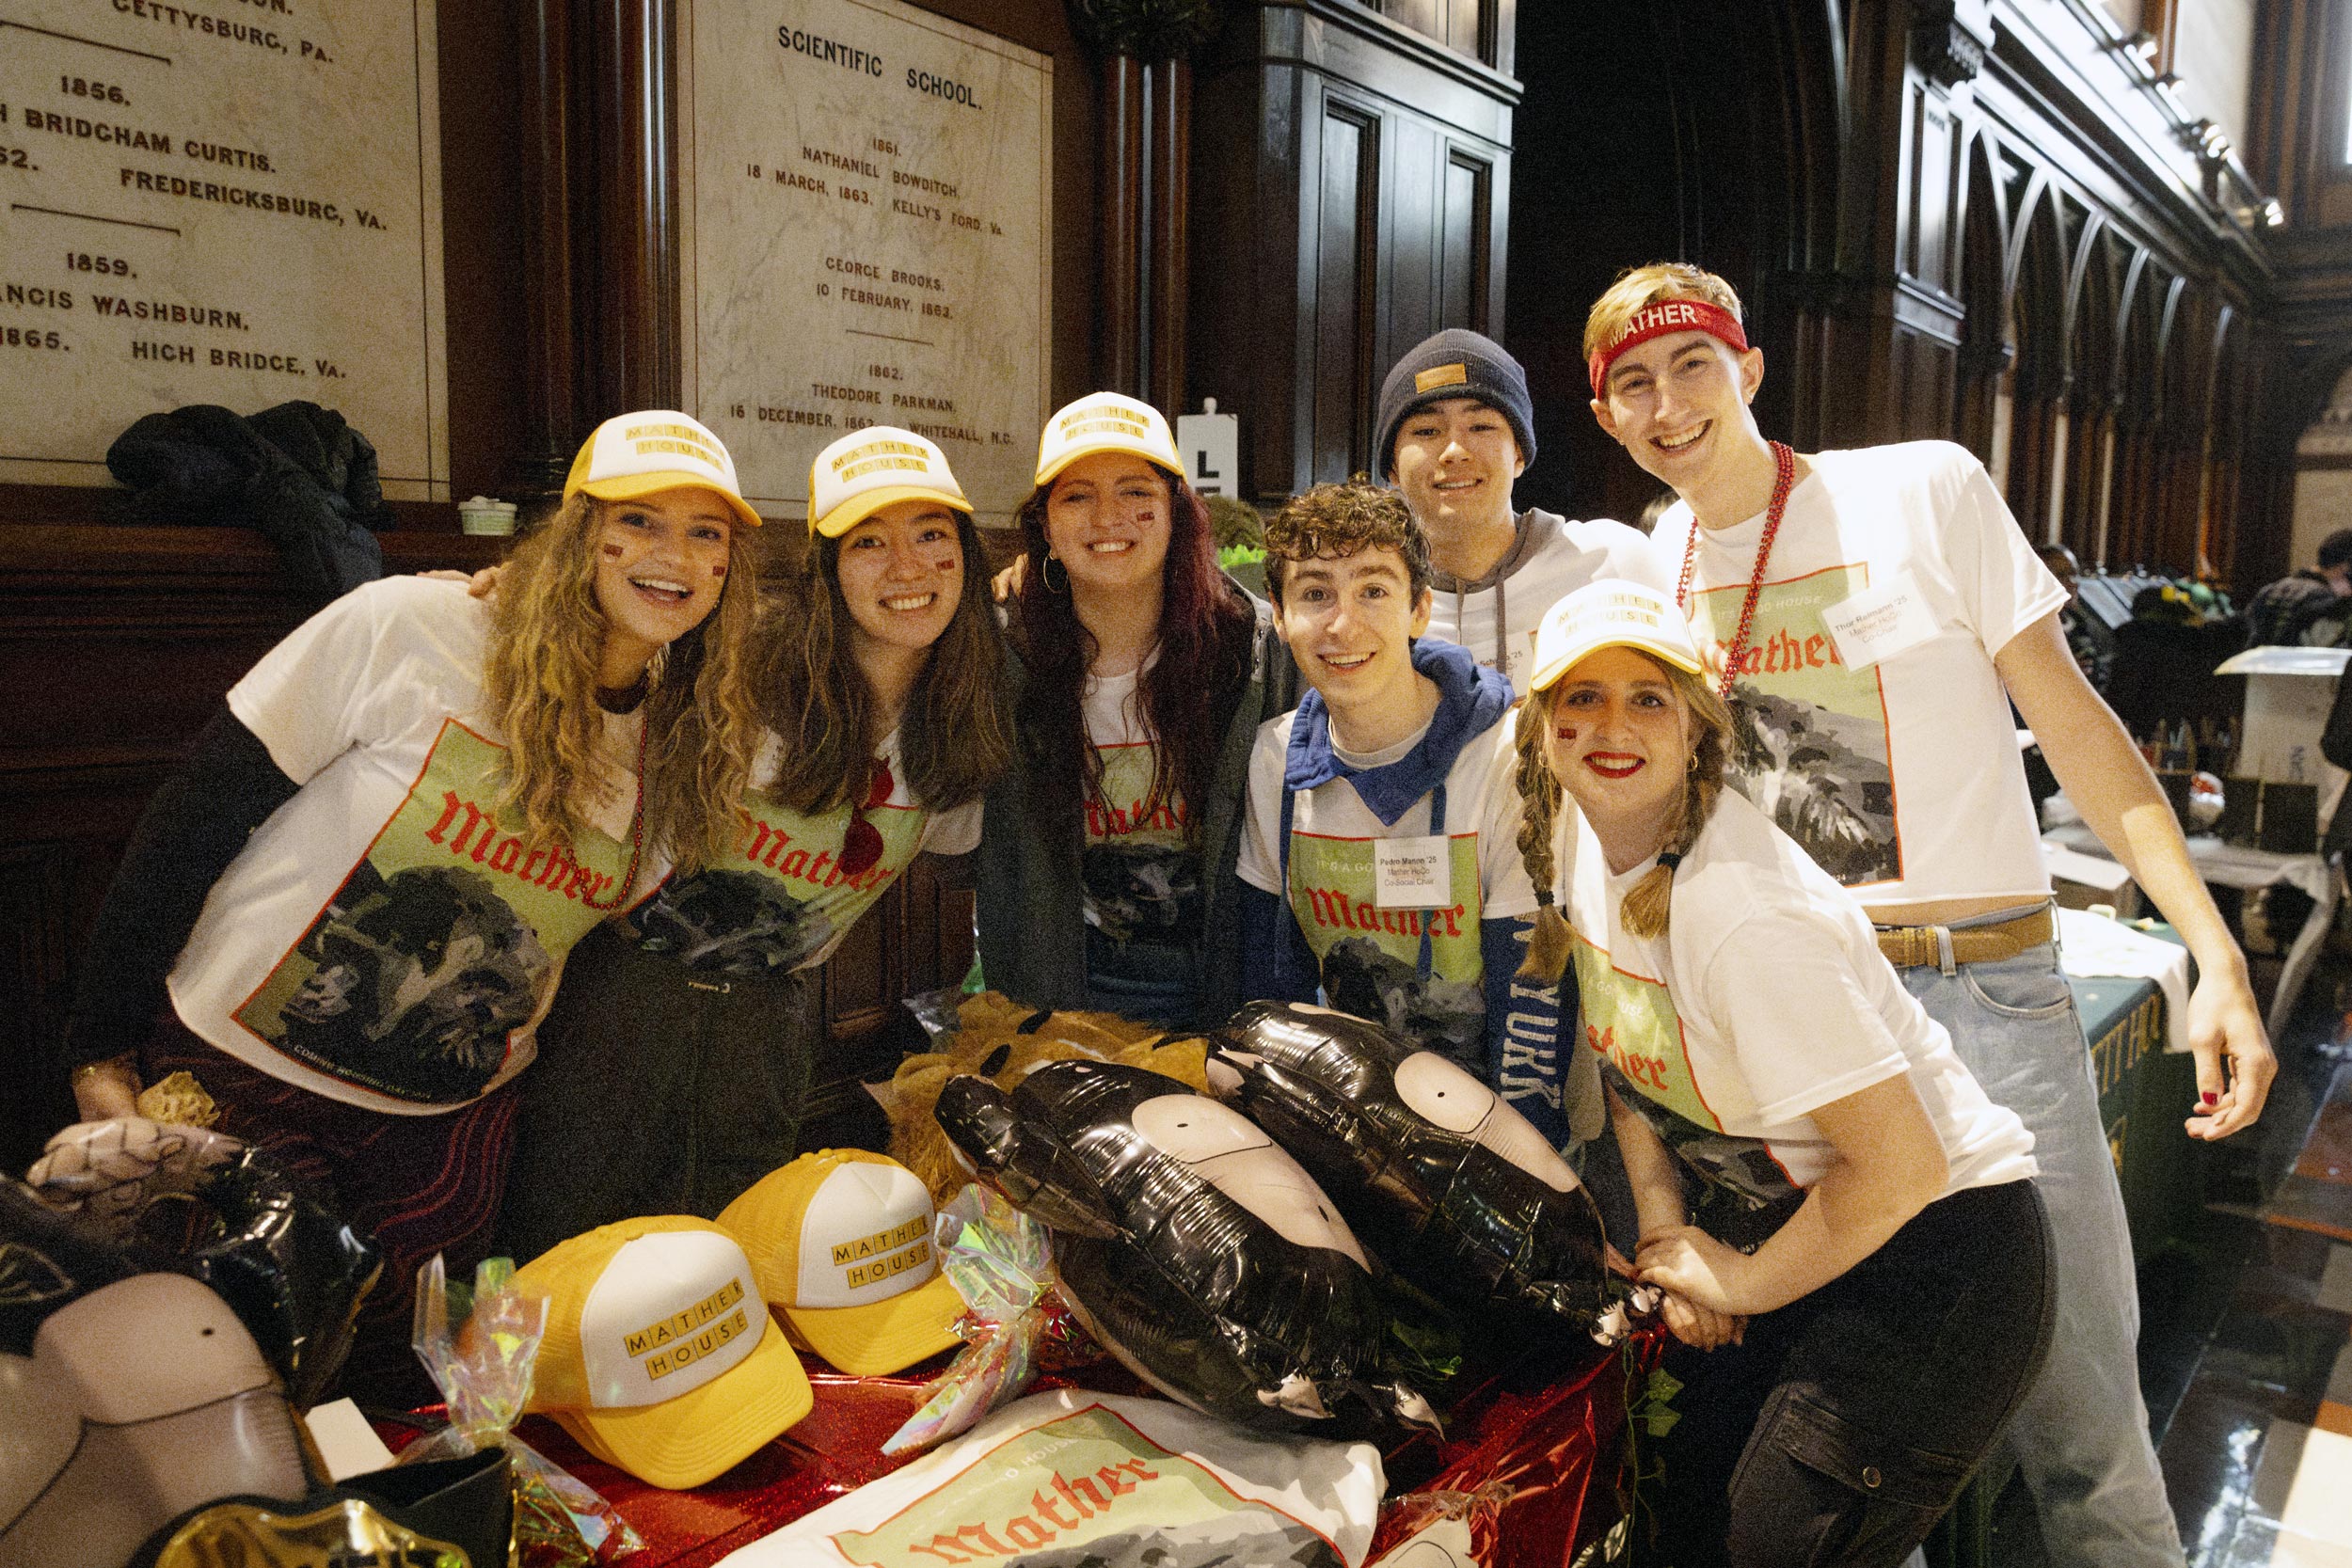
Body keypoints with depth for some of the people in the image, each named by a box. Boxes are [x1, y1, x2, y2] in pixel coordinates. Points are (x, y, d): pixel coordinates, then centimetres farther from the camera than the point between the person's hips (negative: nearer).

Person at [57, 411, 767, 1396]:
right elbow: (198, 816, -12)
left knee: (400, 1389, 12)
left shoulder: (694, 747, -4)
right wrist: (101, 1050, -11)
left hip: (447, 1126, 4)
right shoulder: (407, 629, -18)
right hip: (244, 1068, -3)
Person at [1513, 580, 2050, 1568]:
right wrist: (1665, 1231, 3)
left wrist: (1741, 1281, -13)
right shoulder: (1584, 841, -4)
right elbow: (1629, 1057, 12)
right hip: (1772, 1216, 8)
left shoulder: (1738, 911, -30)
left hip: (1929, 1241, -7)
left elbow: (1900, 1165, -28)